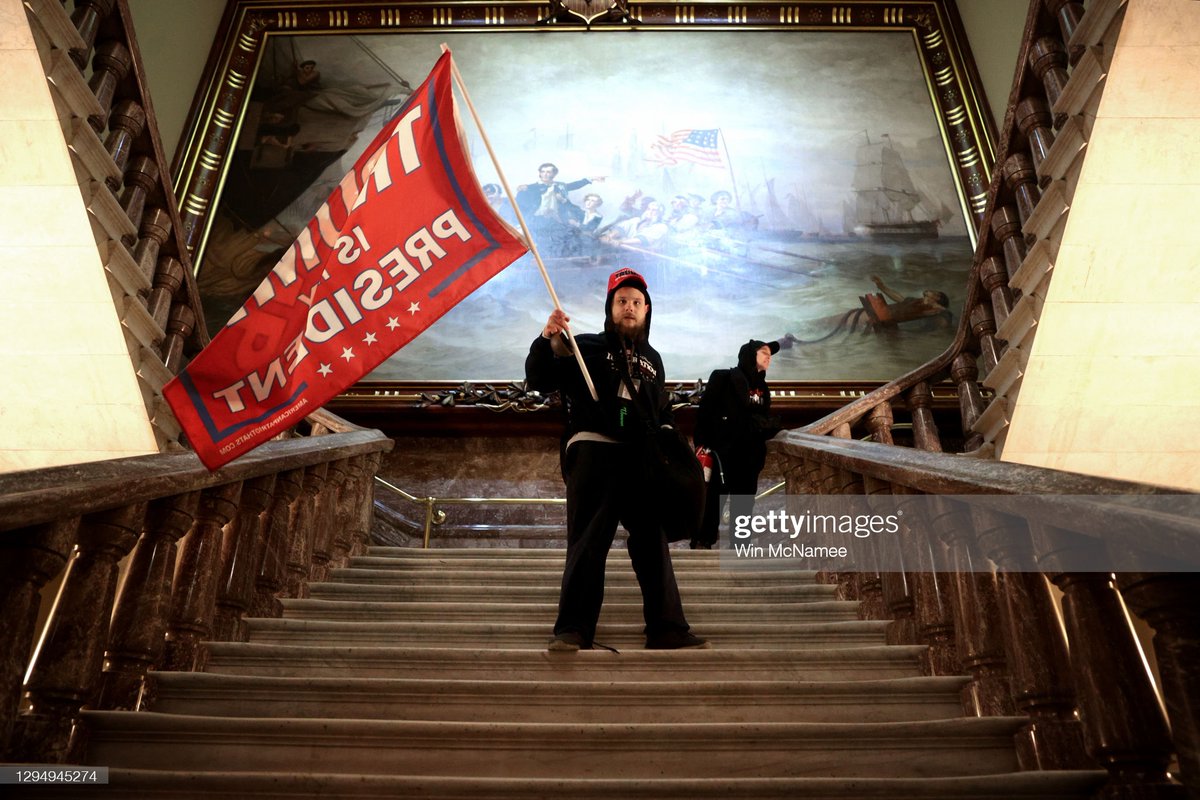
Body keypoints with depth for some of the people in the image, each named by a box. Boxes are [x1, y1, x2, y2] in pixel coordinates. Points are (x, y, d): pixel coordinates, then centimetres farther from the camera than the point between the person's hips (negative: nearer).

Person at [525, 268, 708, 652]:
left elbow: (663, 413, 29)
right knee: (588, 543, -8)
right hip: (594, 452, -5)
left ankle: (666, 628, 13)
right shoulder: (587, 347, 7)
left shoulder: (652, 359, 23)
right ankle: (572, 630, -4)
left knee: (653, 543, 6)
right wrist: (546, 340, -20)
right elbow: (539, 380, -4)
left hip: (642, 461, 5)